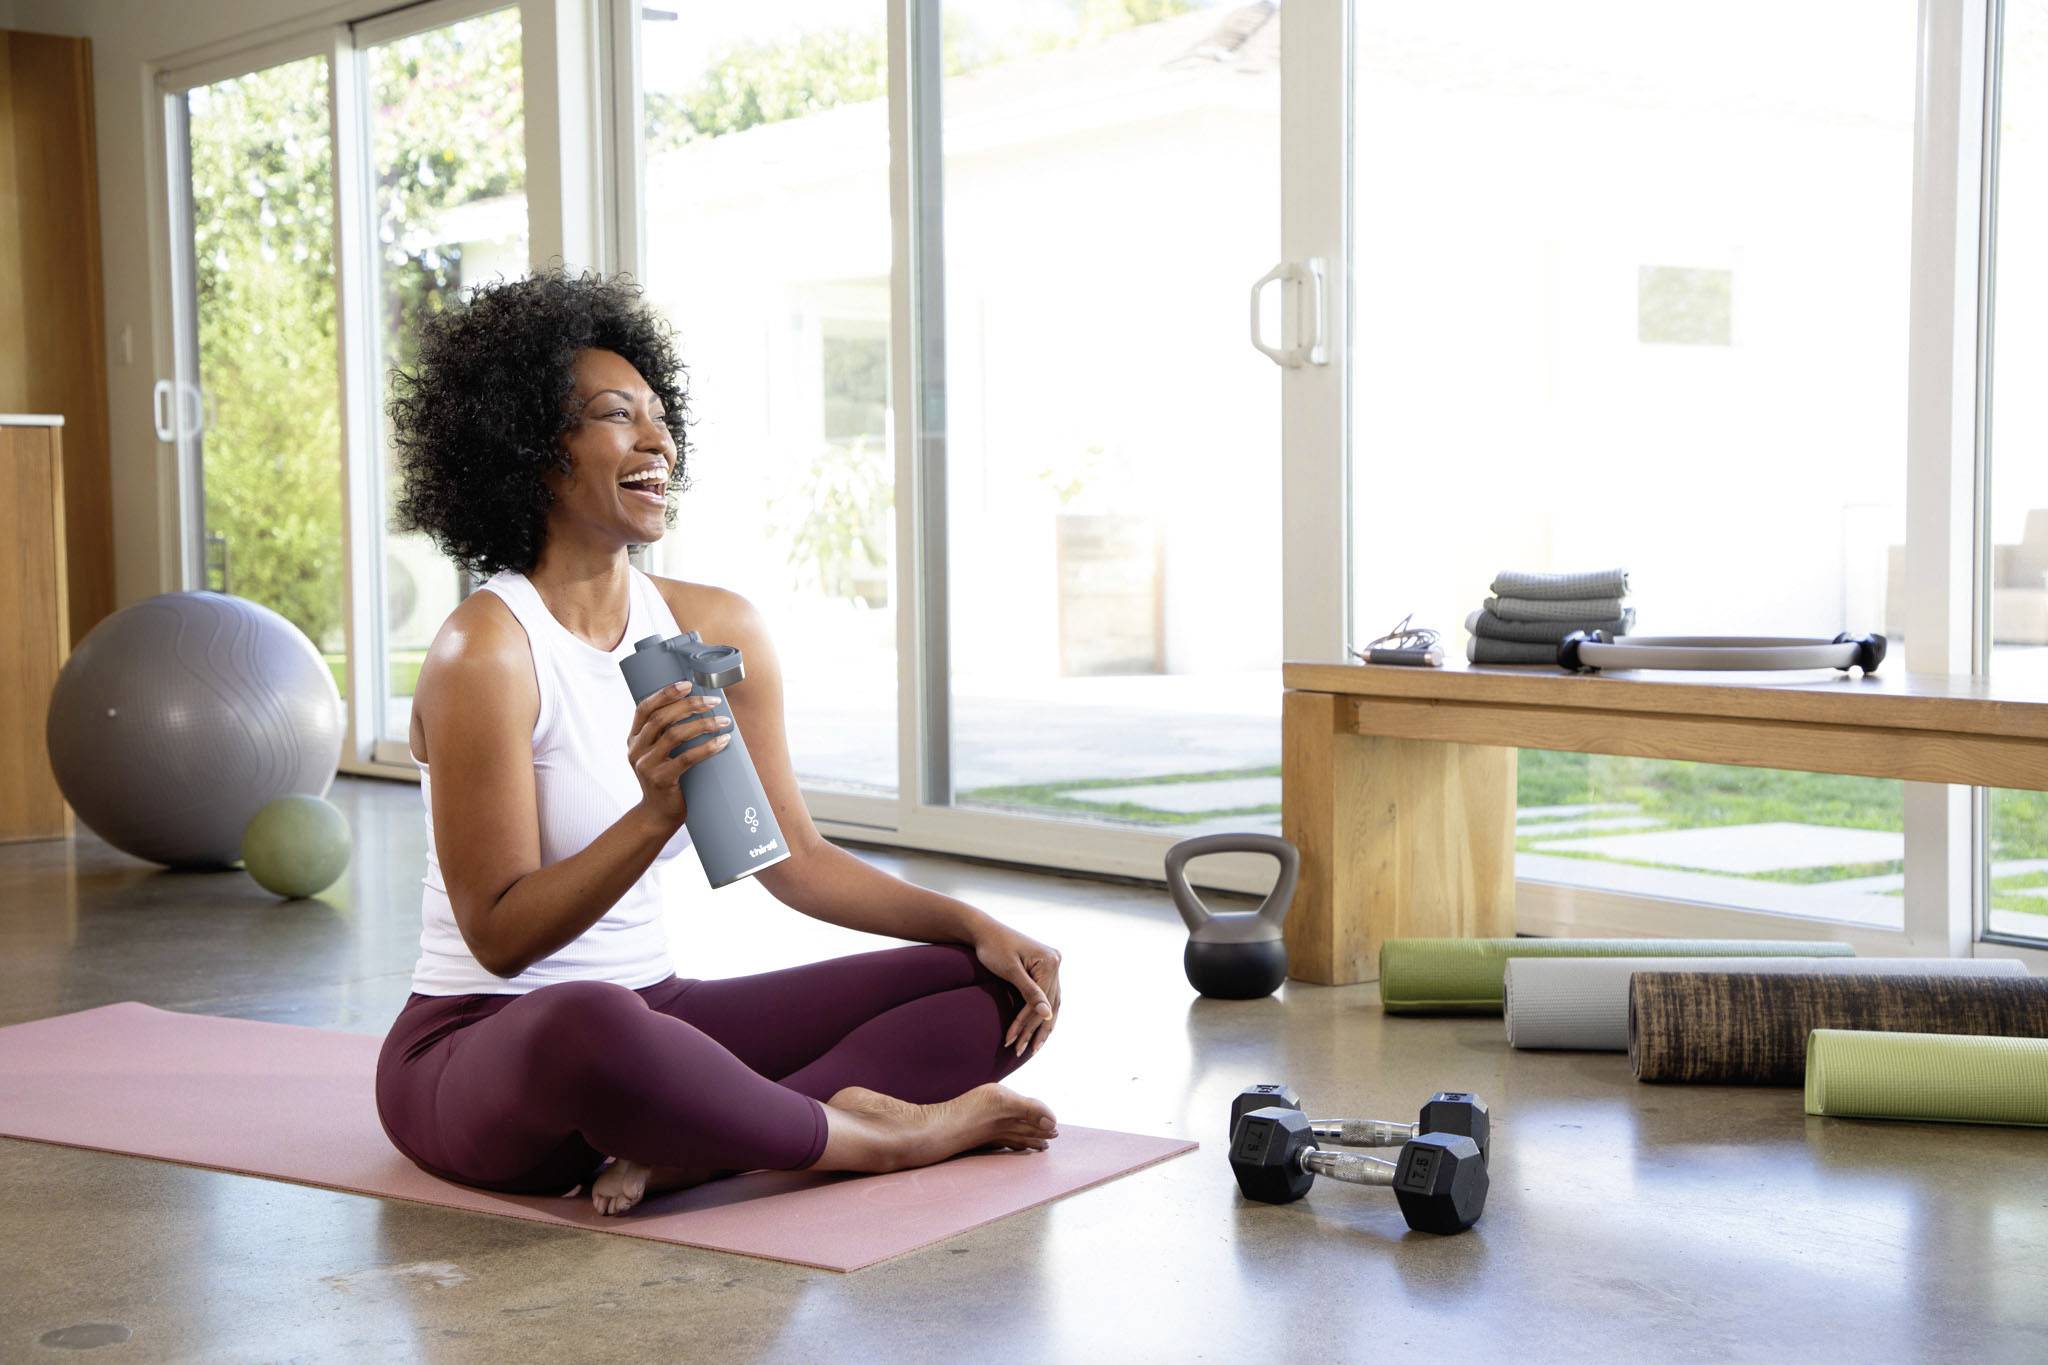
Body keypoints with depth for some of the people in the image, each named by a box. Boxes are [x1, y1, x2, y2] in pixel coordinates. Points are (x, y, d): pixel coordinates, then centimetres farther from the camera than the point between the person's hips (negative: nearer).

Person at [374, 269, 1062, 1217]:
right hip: (481, 1054, -7)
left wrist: (975, 926, -2)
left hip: (653, 1011, 7)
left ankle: (684, 1150, -22)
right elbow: (500, 937, -19)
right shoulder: (486, 651, -16)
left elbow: (793, 856, 11)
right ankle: (874, 1136, -19)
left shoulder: (718, 629, 4)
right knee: (588, 1026, -44)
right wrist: (657, 815, -34)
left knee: (994, 991, -3)